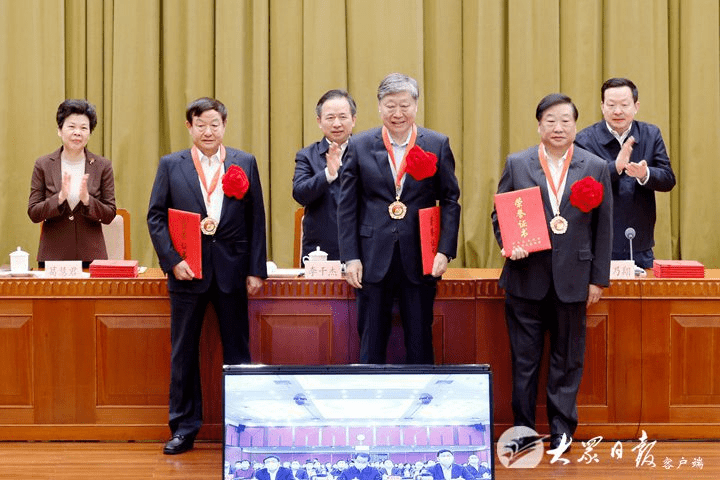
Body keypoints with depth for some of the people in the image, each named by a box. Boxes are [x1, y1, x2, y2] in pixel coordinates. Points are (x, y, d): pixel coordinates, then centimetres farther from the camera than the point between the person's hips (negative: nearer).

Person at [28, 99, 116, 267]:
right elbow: (33, 213, 0)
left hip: (91, 254, 0)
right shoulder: (43, 165, 3)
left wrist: (87, 200, -17)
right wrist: (60, 198, -16)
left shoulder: (102, 166, 2)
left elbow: (109, 215, 0)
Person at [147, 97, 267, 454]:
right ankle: (184, 428, 17)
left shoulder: (245, 163, 5)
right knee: (183, 352, 6)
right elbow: (156, 217, 2)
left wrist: (256, 270, -2)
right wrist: (173, 261, -10)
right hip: (187, 270, 0)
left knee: (237, 351, 7)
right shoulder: (170, 165, 5)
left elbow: (256, 219, 4)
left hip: (232, 269, 0)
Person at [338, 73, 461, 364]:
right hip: (374, 258, 0)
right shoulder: (360, 146, 3)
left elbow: (450, 200, 3)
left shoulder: (437, 145, 3)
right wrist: (350, 257, -2)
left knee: (420, 344, 8)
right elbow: (347, 205, 4)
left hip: (420, 258, 0)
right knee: (371, 344, 7)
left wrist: (445, 251, -7)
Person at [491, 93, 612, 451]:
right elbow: (499, 214, 7)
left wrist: (598, 279, 1)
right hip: (526, 276, 0)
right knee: (524, 357, 7)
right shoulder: (516, 164, 4)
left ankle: (562, 428, 23)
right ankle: (523, 428, 20)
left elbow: (603, 228, 4)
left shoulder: (596, 168, 4)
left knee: (567, 358, 10)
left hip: (572, 278, 0)